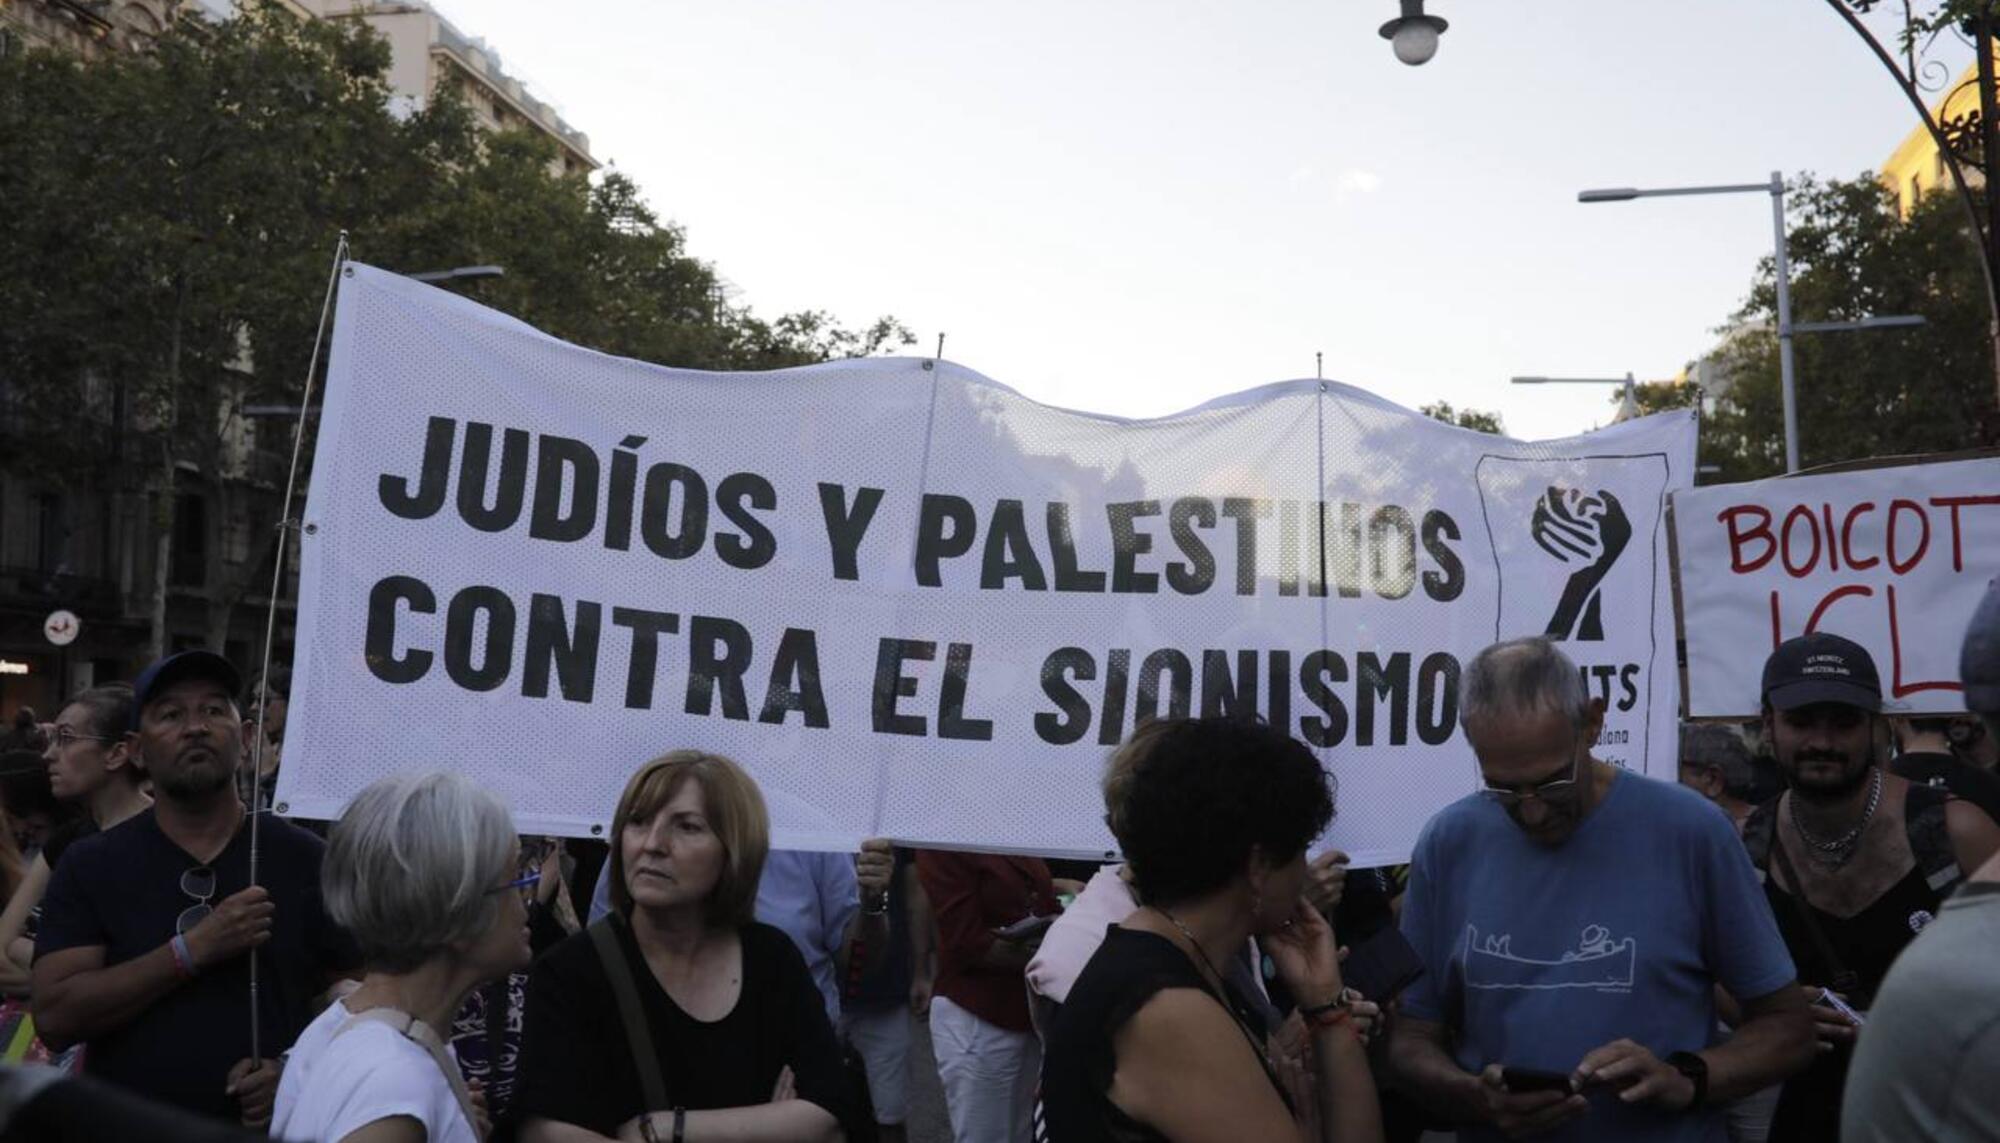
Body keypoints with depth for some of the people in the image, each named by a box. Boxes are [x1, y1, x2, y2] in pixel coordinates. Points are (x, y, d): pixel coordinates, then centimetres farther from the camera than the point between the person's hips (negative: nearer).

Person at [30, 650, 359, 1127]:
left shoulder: (305, 860, -5)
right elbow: (54, 1017, -12)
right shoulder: (90, 865, -3)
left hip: (268, 1125, 0)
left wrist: (297, 1072, -18)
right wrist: (193, 950, -21)